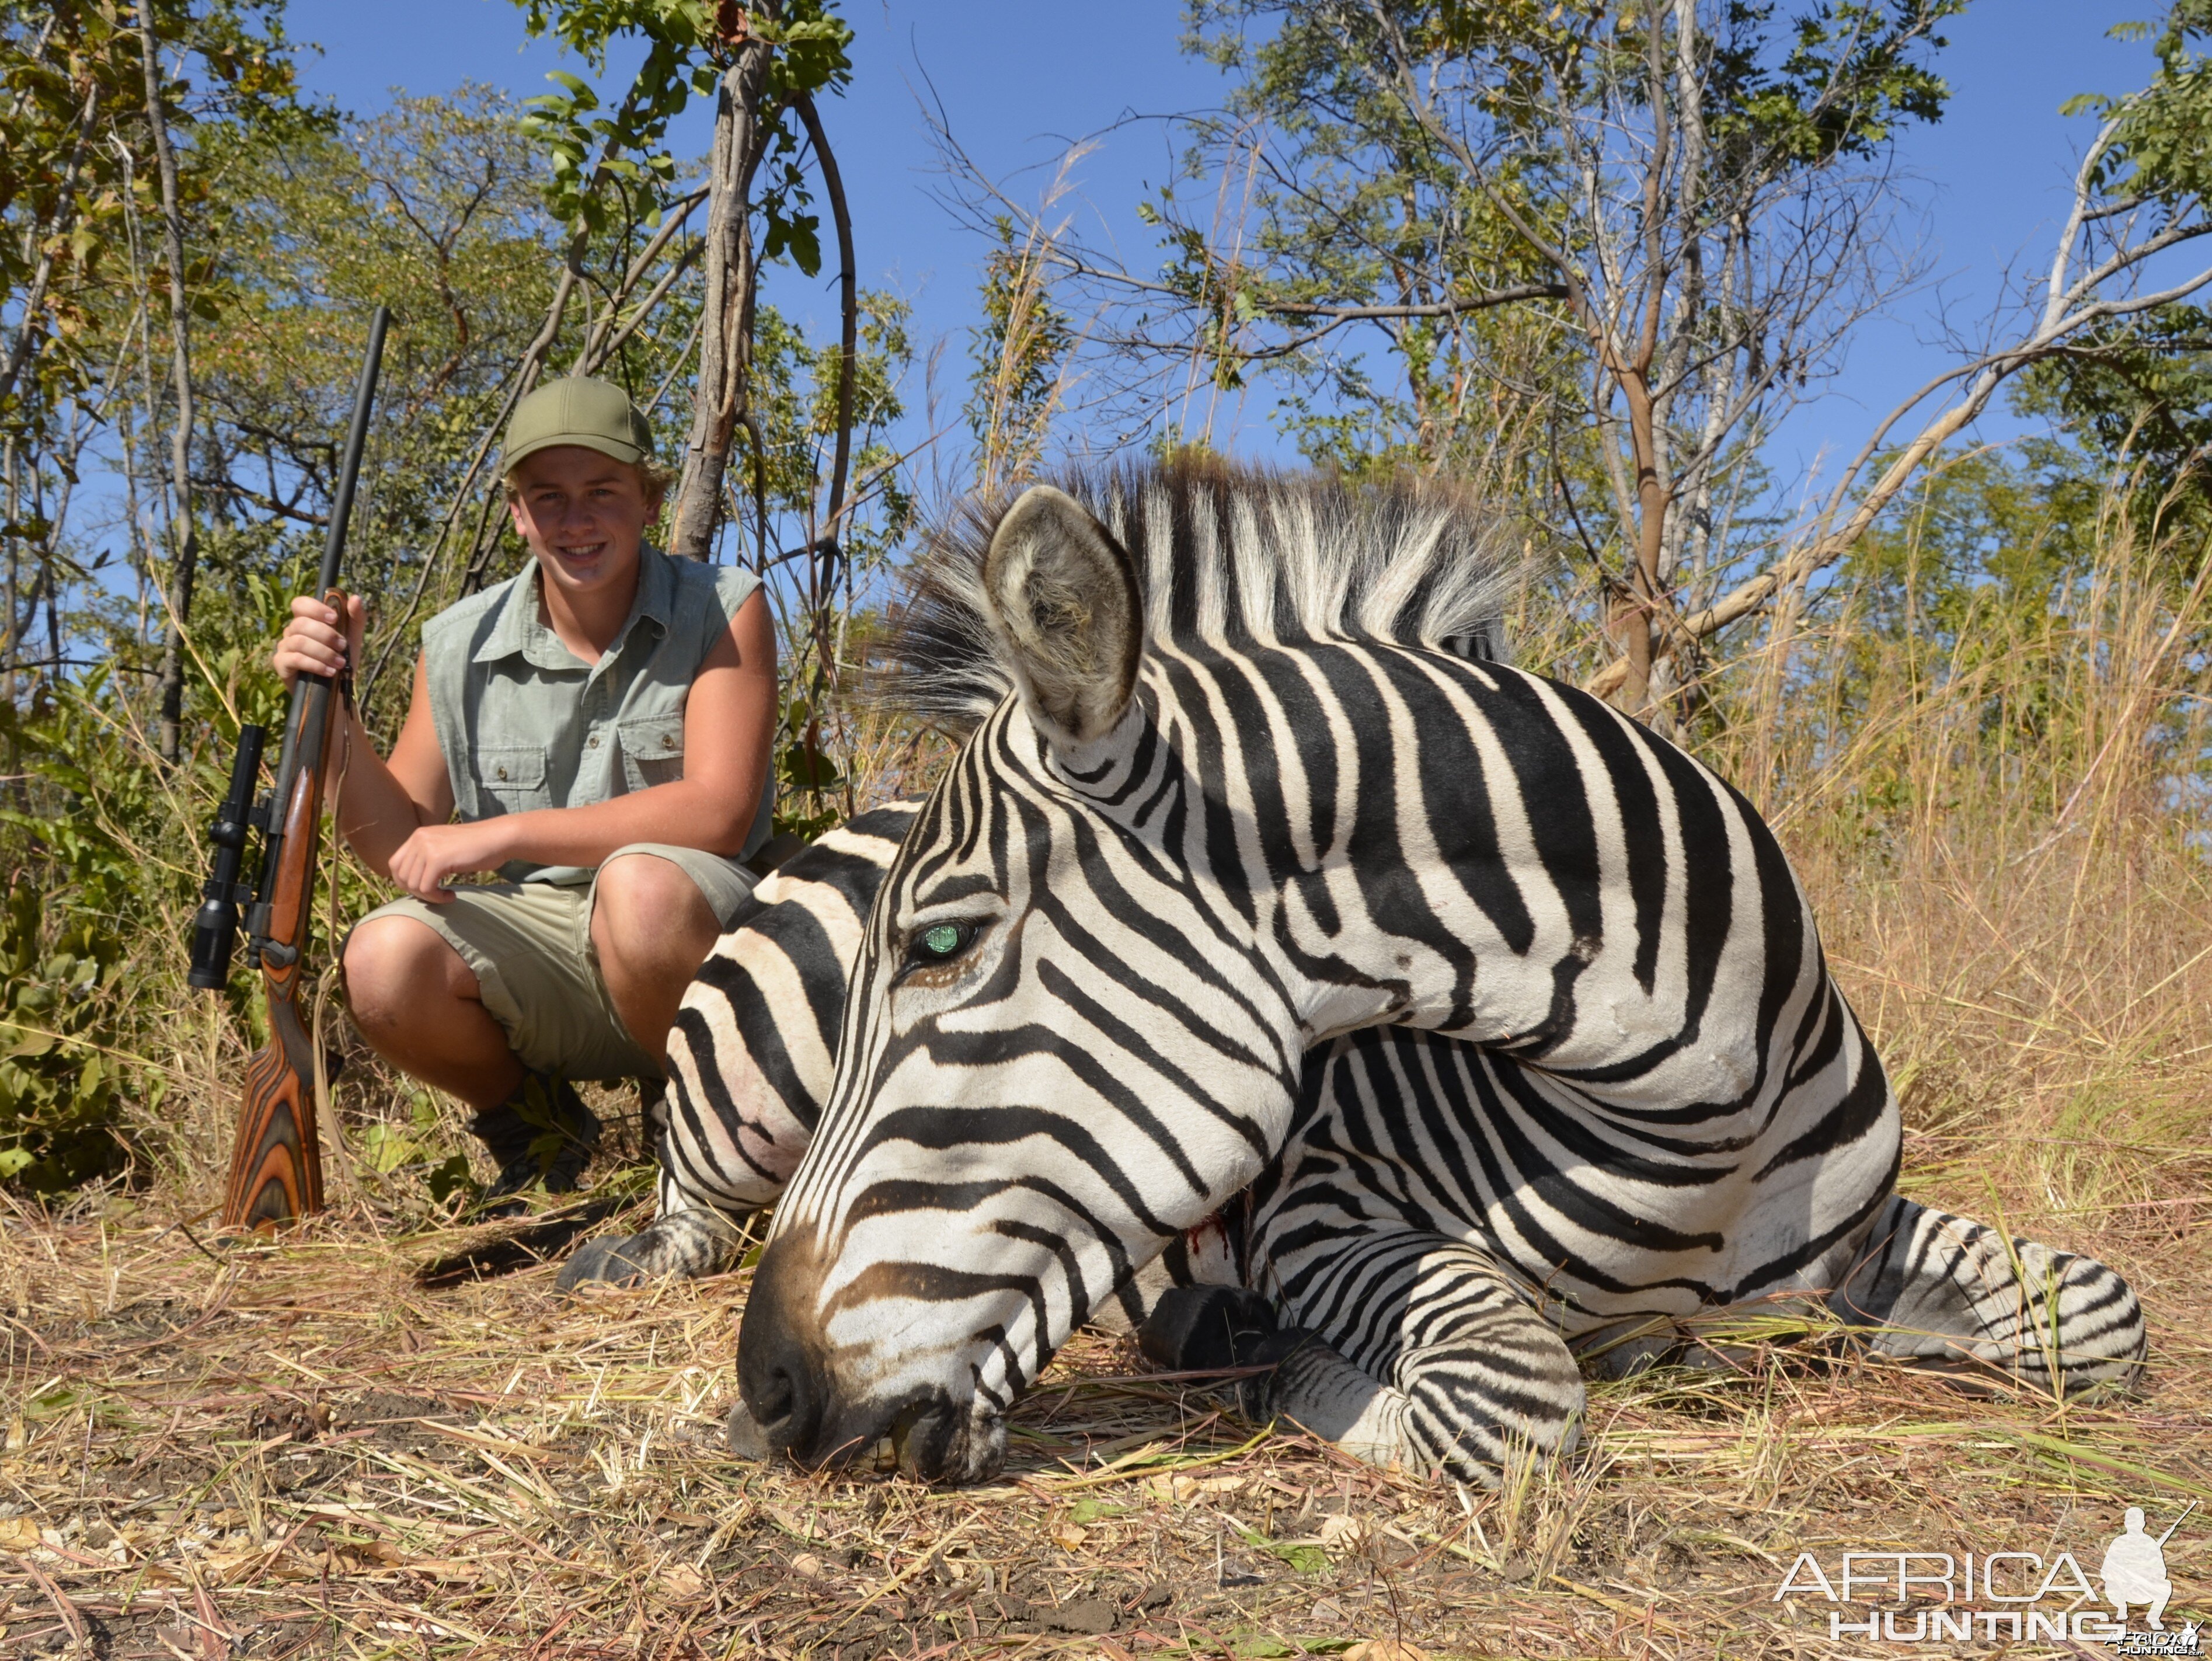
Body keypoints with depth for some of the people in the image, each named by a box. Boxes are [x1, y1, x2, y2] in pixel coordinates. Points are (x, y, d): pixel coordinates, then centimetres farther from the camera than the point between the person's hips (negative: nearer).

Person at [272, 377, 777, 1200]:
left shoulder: (724, 610, -7)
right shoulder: (459, 647, 3)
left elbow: (717, 813, -19)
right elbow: (402, 845, 8)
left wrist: (503, 833, -22)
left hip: (699, 948, -3)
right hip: (536, 937, 4)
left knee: (642, 883, -36)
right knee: (386, 957, -24)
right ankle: (533, 1122, 8)